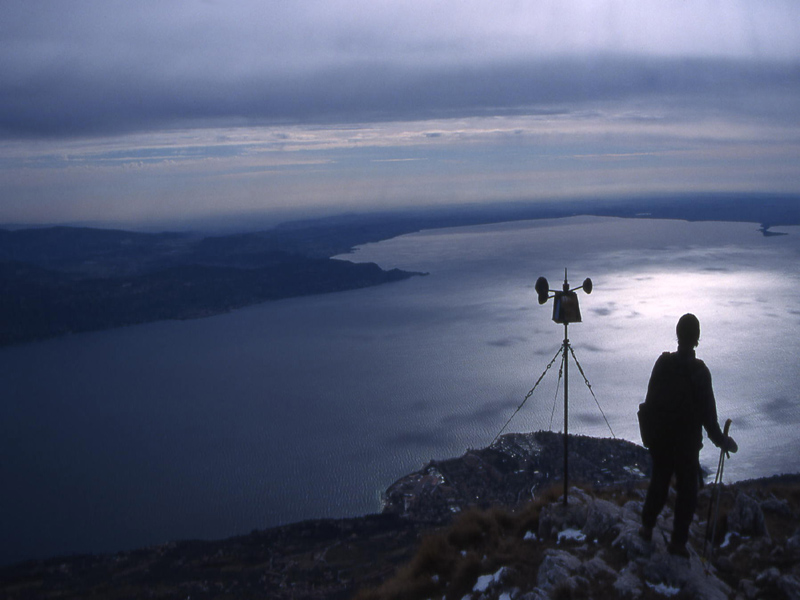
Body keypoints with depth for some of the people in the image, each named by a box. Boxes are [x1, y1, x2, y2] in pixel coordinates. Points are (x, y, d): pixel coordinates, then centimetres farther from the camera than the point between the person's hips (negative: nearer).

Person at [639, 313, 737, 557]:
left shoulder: (662, 363, -6)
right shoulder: (699, 371, -19)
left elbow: (650, 401, 3)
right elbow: (707, 413, -16)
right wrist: (722, 441, -3)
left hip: (659, 439, 4)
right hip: (686, 443, -4)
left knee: (658, 482, 21)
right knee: (687, 491, 9)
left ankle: (647, 527, 33)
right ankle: (678, 541, 13)